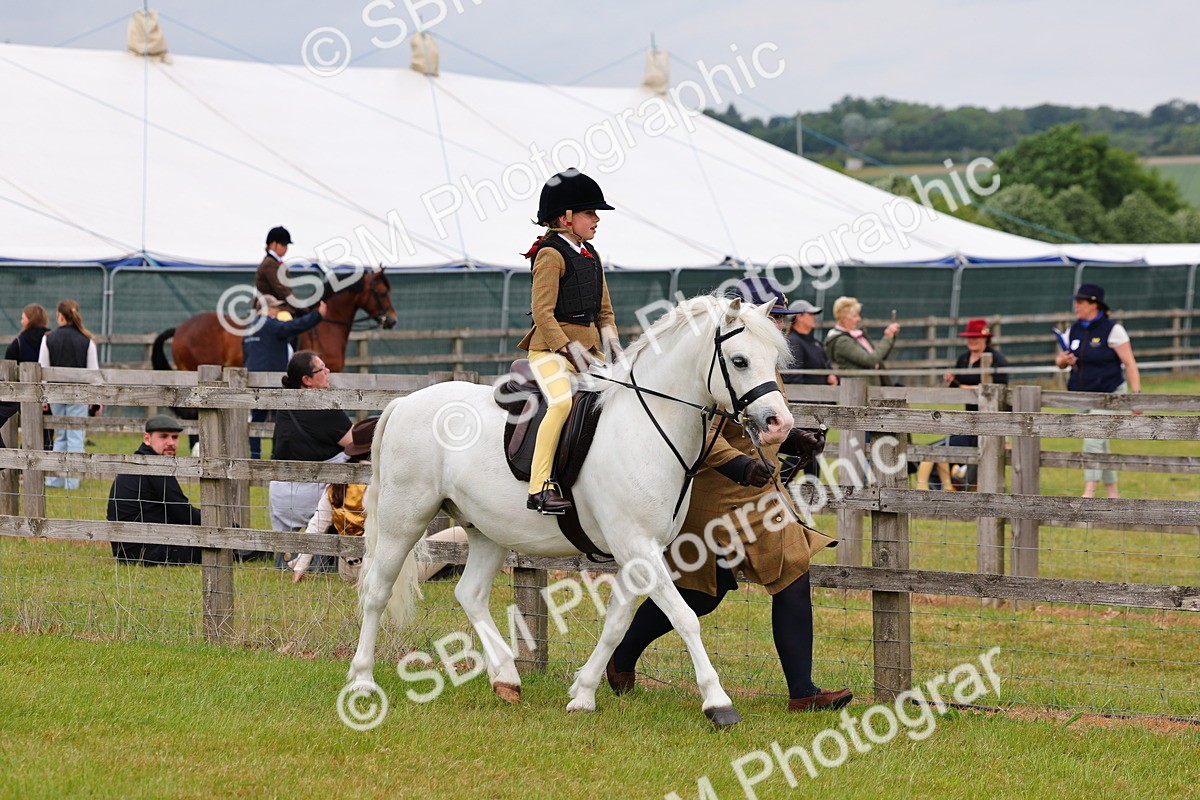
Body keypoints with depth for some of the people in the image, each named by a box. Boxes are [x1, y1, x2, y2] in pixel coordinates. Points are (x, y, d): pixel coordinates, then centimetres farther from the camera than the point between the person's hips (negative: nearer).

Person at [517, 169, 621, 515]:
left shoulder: (591, 255, 16)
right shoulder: (551, 255, -10)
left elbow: (604, 308, 21)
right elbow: (543, 312, -16)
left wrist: (609, 335, 3)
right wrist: (567, 346, -22)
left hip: (588, 346, 9)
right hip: (550, 347, -9)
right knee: (562, 401, -31)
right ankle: (540, 489, -32)